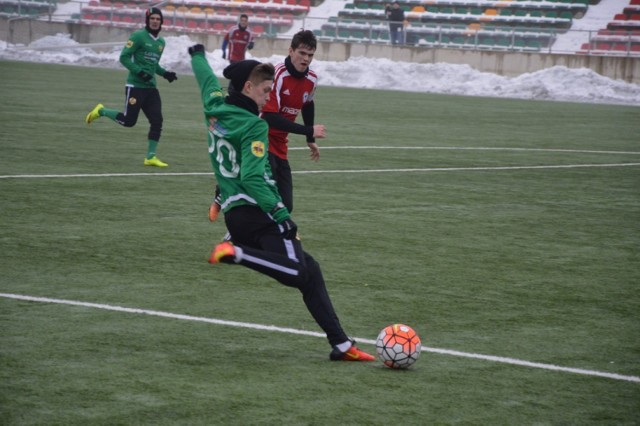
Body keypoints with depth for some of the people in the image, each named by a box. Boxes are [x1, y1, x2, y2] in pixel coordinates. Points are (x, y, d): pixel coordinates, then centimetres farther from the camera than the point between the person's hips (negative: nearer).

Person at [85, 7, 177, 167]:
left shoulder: (161, 42, 15)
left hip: (151, 87, 7)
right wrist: (139, 72, -21)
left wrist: (165, 73, 10)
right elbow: (124, 57, -11)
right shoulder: (138, 36, -9)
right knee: (128, 121, -5)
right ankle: (101, 111, 20)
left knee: (157, 121, -2)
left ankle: (150, 157, 6)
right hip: (136, 86, -7)